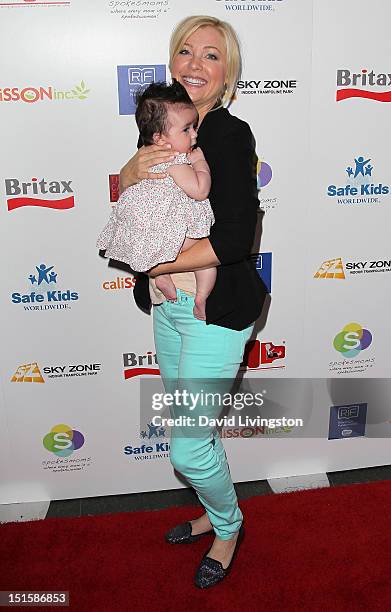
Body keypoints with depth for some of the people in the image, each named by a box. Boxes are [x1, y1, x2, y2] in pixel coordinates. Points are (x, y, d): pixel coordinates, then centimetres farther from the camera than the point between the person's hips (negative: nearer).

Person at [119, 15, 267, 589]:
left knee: (188, 449, 1)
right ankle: (214, 512, 48)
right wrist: (132, 170, -9)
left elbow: (233, 241, -23)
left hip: (216, 311, -7)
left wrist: (156, 262, -16)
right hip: (168, 305, 7)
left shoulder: (232, 135, -15)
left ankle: (229, 524, 33)